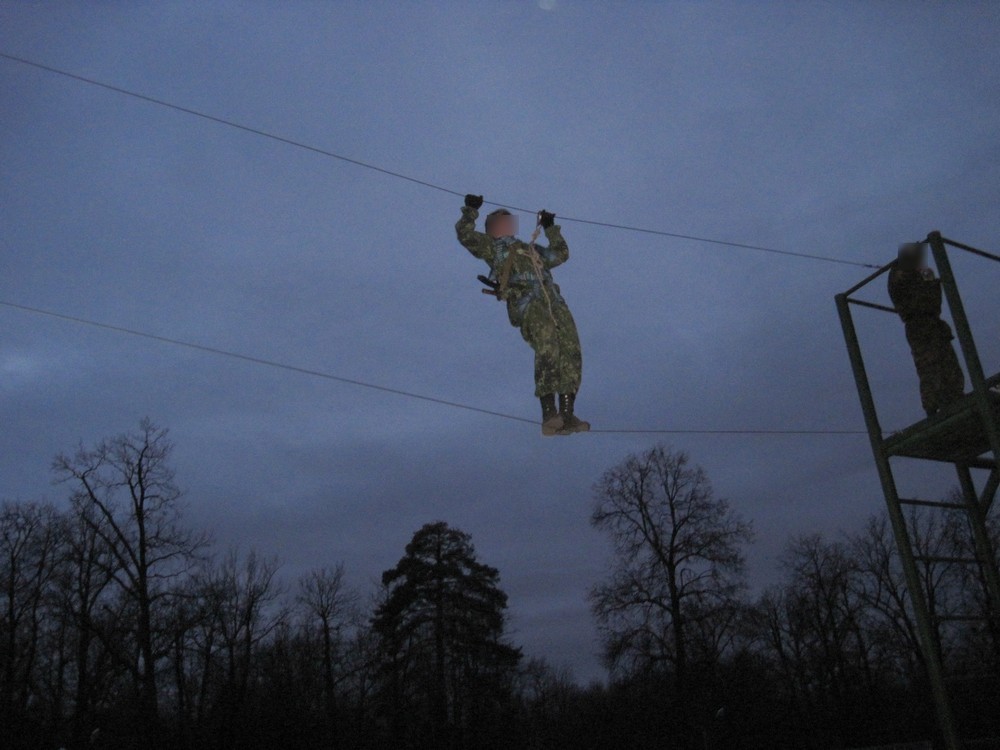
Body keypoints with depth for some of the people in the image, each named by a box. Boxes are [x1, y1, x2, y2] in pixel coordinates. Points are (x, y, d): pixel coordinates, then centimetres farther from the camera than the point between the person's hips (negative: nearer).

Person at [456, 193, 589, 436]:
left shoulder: (531, 250, 39)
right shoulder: (492, 247, 23)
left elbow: (561, 254, 51)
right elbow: (465, 234, 12)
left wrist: (551, 227, 53)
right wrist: (470, 210, 17)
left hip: (555, 304, 6)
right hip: (527, 304, -6)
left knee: (571, 354, -12)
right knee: (547, 350, -27)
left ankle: (567, 416, -15)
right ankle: (549, 415, -31)